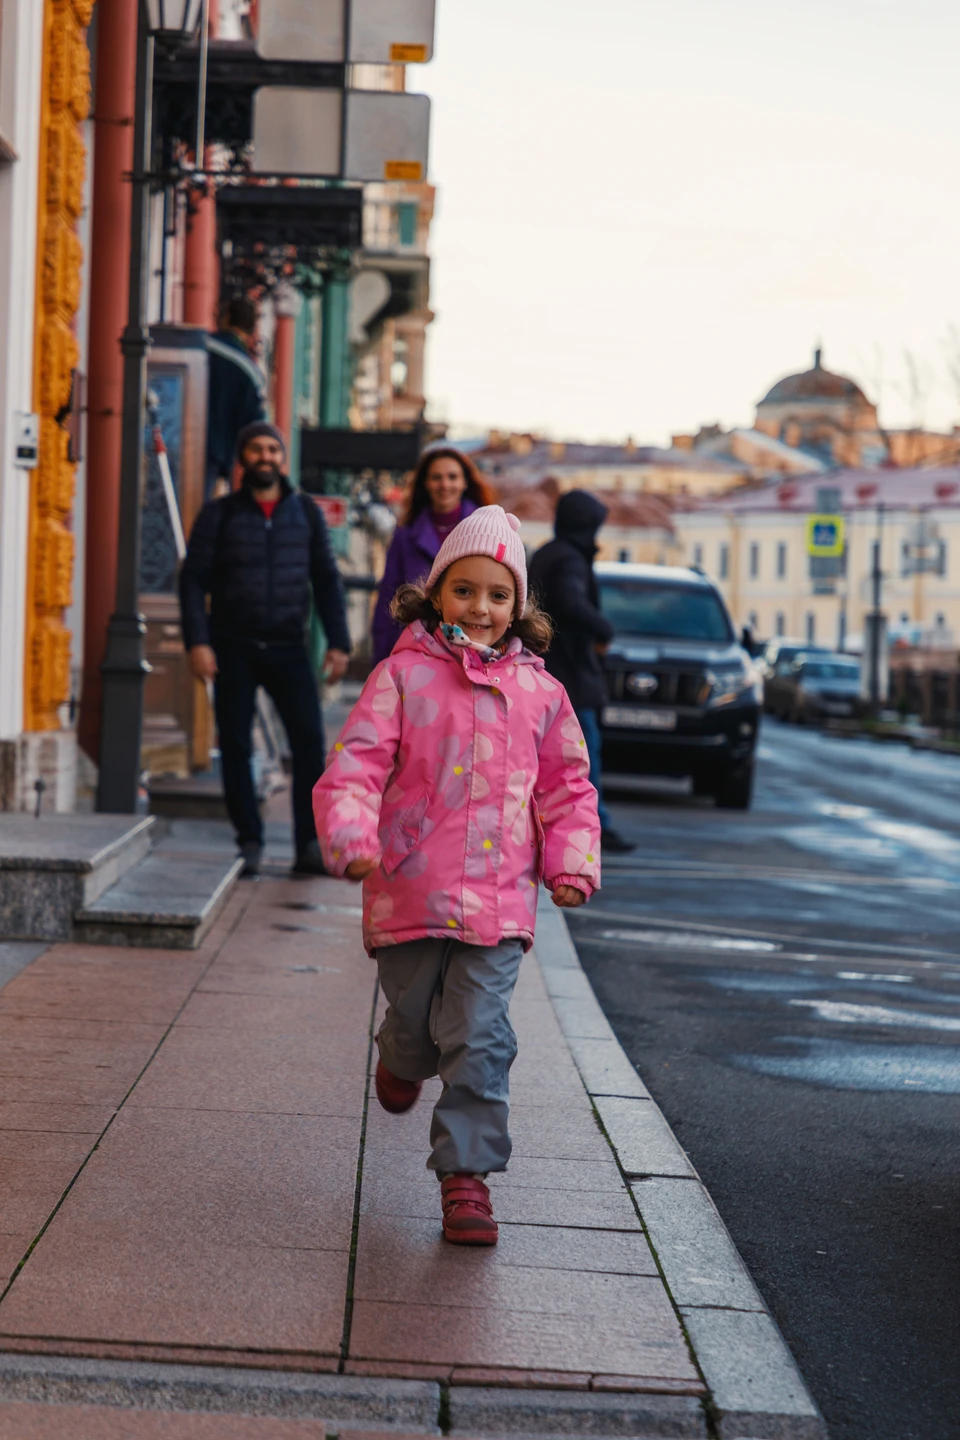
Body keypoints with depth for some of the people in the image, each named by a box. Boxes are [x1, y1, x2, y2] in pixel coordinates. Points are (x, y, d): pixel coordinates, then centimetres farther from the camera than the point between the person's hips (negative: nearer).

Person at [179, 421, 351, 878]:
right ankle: (249, 843, 9)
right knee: (235, 745, 0)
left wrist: (338, 642, 3)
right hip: (234, 647, -1)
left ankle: (309, 846, -7)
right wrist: (197, 641, -11)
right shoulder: (220, 515, 5)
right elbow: (193, 579, 1)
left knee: (310, 740, -11)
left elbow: (327, 579, 12)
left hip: (287, 646, 1)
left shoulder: (305, 512, 10)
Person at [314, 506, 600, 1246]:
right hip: (409, 892, -1)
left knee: (480, 1038, -6)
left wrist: (572, 862, 4)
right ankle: (402, 1057, 50)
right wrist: (351, 835, -22)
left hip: (498, 899, 1)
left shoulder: (539, 692, 8)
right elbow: (356, 762, -7)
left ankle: (467, 1173, 4)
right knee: (416, 1021, 13)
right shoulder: (404, 675, 0)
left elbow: (567, 784, 16)